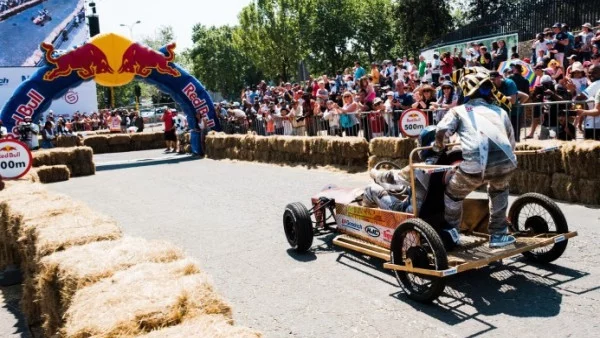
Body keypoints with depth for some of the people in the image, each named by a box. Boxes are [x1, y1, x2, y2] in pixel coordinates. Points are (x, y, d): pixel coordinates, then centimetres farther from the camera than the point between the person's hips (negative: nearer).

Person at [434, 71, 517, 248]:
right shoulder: (500, 111, 31)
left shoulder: (459, 110, 22)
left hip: (475, 164, -3)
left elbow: (441, 132, 5)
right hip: (505, 162, 3)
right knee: (499, 190, 36)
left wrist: (438, 147, 26)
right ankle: (498, 234, 37)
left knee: (454, 194, 26)